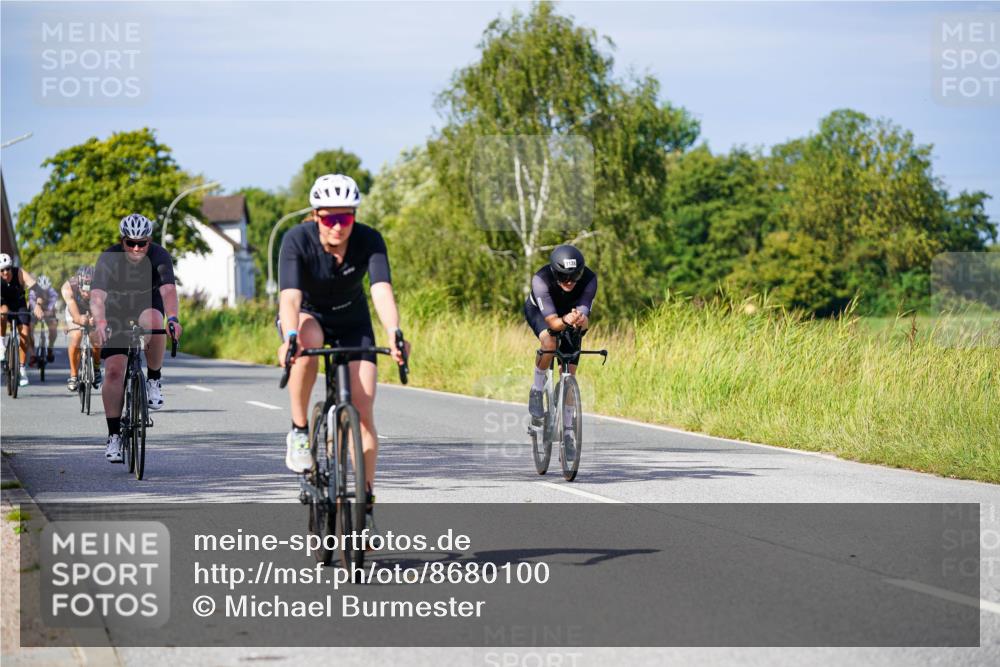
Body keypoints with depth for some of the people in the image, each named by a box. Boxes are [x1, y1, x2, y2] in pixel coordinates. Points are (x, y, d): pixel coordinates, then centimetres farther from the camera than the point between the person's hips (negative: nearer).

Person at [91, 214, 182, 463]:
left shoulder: (159, 257, -24)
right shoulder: (109, 259, -24)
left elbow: (168, 289, -39)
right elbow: (97, 295, -36)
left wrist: (172, 318, -58)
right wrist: (100, 322, -56)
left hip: (148, 305, -1)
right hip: (117, 312, 1)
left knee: (153, 322, -37)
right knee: (114, 371, -12)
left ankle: (154, 379, -16)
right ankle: (114, 435, -3)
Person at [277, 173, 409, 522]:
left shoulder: (369, 241, -25)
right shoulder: (297, 241, -29)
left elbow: (382, 290, -38)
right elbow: (290, 296, -40)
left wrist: (393, 333, -57)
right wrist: (290, 337, -59)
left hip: (352, 322, 2)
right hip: (307, 316, -1)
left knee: (363, 408, -11)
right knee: (308, 346, -39)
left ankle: (365, 501, -1)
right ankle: (299, 431, -20)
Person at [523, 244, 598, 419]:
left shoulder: (589, 279, -34)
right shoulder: (541, 280, -40)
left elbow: (585, 321, -36)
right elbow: (552, 322, -42)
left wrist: (581, 321, -60)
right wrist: (565, 321, -63)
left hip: (571, 311, 2)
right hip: (539, 311, -2)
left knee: (569, 373, -4)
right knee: (549, 342, -34)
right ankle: (537, 390, -12)